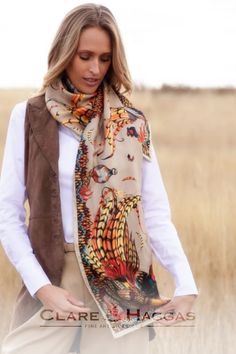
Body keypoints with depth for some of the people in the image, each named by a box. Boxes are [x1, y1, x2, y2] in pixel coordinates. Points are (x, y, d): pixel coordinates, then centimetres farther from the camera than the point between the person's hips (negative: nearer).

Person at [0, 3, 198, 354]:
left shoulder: (132, 124, 4)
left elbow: (156, 213, 0)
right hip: (52, 277, -1)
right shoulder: (29, 116, 1)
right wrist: (40, 286, -14)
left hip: (122, 282, 1)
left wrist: (185, 283, -14)